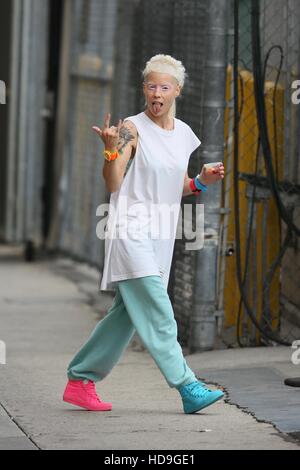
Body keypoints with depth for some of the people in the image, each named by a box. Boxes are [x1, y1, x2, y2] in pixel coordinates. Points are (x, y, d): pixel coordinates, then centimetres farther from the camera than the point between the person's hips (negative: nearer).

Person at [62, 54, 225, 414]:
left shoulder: (183, 134, 12)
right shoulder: (132, 129, -8)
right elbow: (113, 184, -12)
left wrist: (200, 182, 4)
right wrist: (111, 150, -28)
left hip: (161, 234, 7)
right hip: (131, 230, -7)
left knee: (127, 312, 8)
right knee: (157, 312, -13)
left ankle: (81, 381, 17)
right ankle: (187, 387, -16)